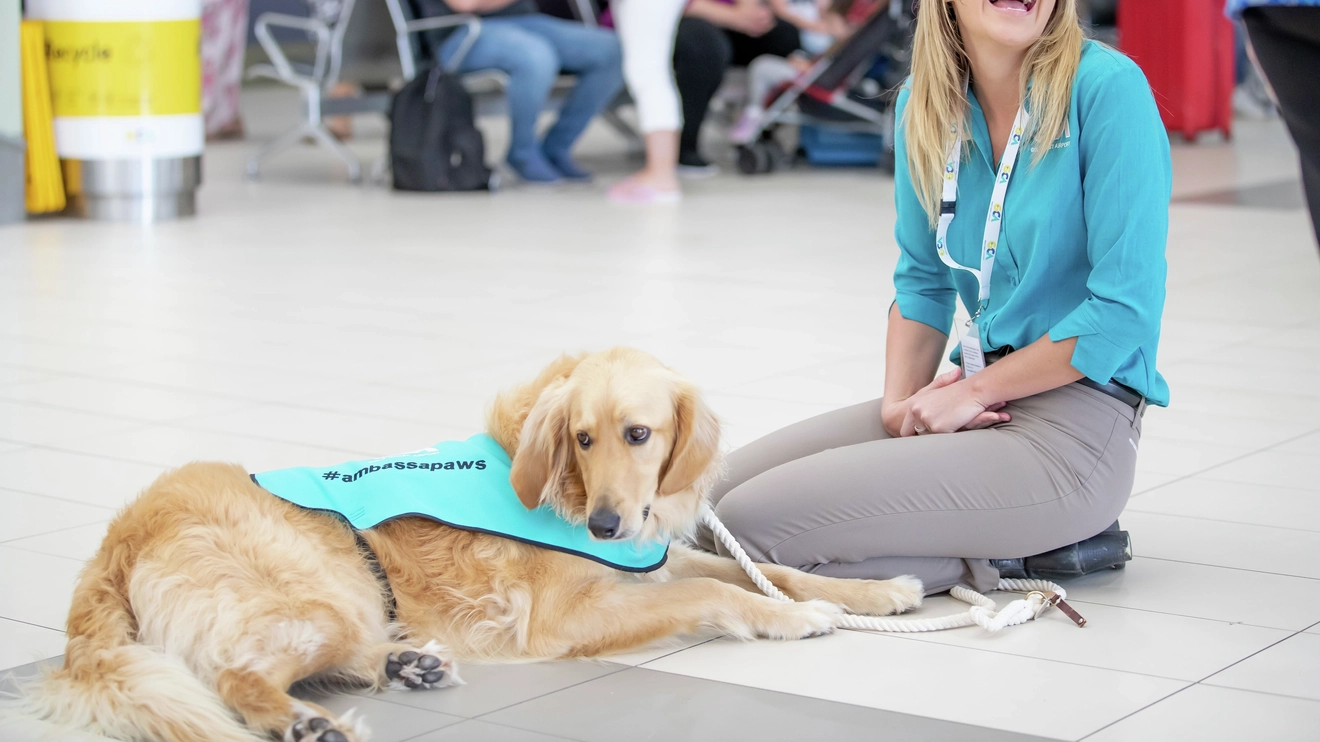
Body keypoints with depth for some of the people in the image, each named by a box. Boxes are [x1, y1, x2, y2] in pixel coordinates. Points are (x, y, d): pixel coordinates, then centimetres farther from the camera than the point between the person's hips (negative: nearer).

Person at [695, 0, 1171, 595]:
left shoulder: (1107, 88, -13)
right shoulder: (925, 105, 7)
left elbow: (1126, 311, -16)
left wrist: (973, 391, -10)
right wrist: (901, 402, -2)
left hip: (1077, 420, -8)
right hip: (980, 394, 8)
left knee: (752, 521, -18)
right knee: (710, 501, 1)